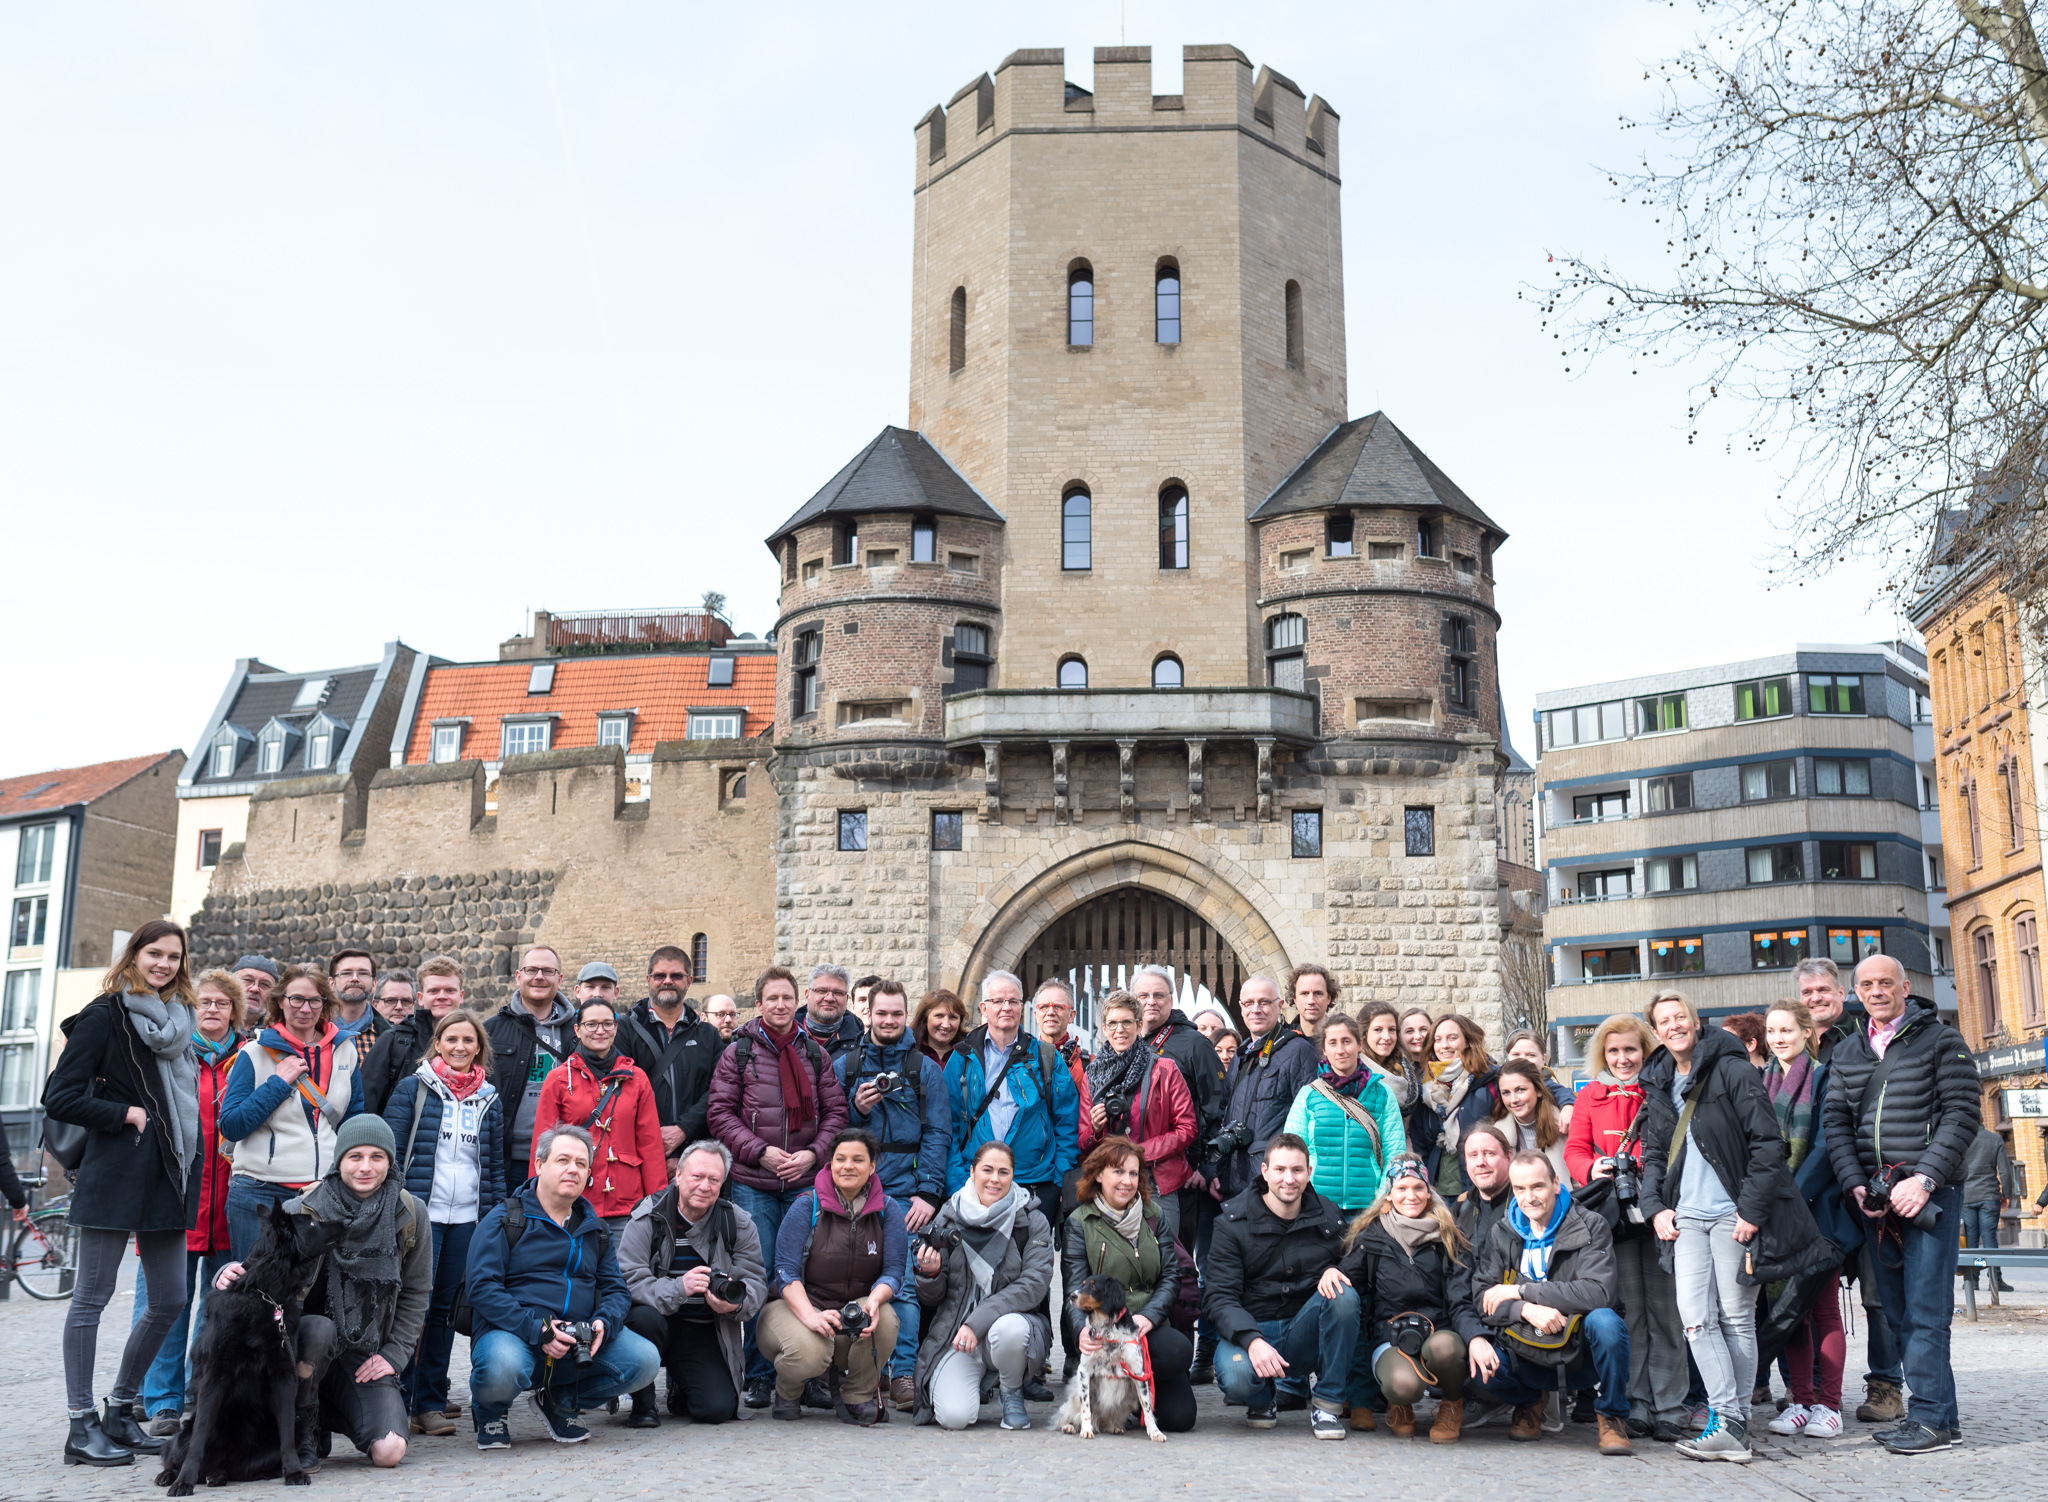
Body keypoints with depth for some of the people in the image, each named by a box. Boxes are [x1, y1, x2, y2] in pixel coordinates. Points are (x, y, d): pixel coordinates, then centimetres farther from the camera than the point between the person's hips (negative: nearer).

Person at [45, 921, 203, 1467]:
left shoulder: (179, 1021, 15)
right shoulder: (105, 1016, -5)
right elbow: (60, 1098, -9)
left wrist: (192, 1167, 12)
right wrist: (126, 1114, -12)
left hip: (168, 1176, 7)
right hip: (115, 1175, -7)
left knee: (169, 1301, 7)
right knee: (92, 1297, 0)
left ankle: (120, 1412, 21)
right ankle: (82, 1427, 6)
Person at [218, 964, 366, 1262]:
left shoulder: (345, 1050, 10)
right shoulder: (255, 1053, 1)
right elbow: (230, 1127, -4)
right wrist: (279, 1082, -11)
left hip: (325, 1193, 2)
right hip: (260, 1195, -2)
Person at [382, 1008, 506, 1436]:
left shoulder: (490, 1099, 12)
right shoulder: (412, 1089, 1)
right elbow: (390, 1152, -2)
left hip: (468, 1219, 4)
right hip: (420, 1213, -4)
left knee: (446, 1311, 8)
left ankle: (431, 1403, 15)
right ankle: (398, 1402, 2)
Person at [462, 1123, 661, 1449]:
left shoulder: (594, 1230, 18)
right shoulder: (502, 1221, 0)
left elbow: (615, 1289, 14)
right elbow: (483, 1289, -11)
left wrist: (603, 1323, -11)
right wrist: (536, 1329, -23)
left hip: (580, 1341, 5)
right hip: (513, 1335, -5)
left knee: (645, 1360, -16)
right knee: (502, 1368, -39)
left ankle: (561, 1401, 10)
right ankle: (489, 1411, 2)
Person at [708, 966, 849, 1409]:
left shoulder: (816, 1054, 10)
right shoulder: (738, 1053, 4)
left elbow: (835, 1111, 10)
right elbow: (721, 1114, 0)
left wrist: (814, 1153, -6)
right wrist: (760, 1151, -11)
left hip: (805, 1182, 2)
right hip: (752, 1183, -2)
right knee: (758, 1277, 1)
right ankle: (759, 1376, 10)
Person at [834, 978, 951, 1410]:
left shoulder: (926, 1070, 8)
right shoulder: (845, 1066, 13)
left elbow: (938, 1133, 2)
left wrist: (928, 1192, -8)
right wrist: (855, 1110, -9)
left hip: (905, 1192, -2)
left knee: (903, 1281, -7)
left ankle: (903, 1372, -2)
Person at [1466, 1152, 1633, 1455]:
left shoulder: (1590, 1227, -4)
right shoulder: (1501, 1235, 5)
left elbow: (1598, 1293, -19)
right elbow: (1482, 1297, -4)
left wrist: (1522, 1290, -18)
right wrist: (1526, 1310, -24)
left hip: (1582, 1354, -2)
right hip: (1528, 1358, 2)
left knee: (1605, 1321, -34)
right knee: (1479, 1366, -27)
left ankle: (1613, 1416, -8)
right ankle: (1529, 1402, 9)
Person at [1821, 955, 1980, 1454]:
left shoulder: (1941, 1040, 0)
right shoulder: (1847, 1052, 14)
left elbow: (1961, 1115, -7)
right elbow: (1836, 1122, 11)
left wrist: (1925, 1179, -16)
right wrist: (1855, 1184, -4)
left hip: (1930, 1193, -5)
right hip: (1875, 1198, 5)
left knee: (1925, 1310, -8)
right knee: (1898, 1312, 7)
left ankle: (1931, 1418, -3)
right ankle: (1931, 1411, 14)